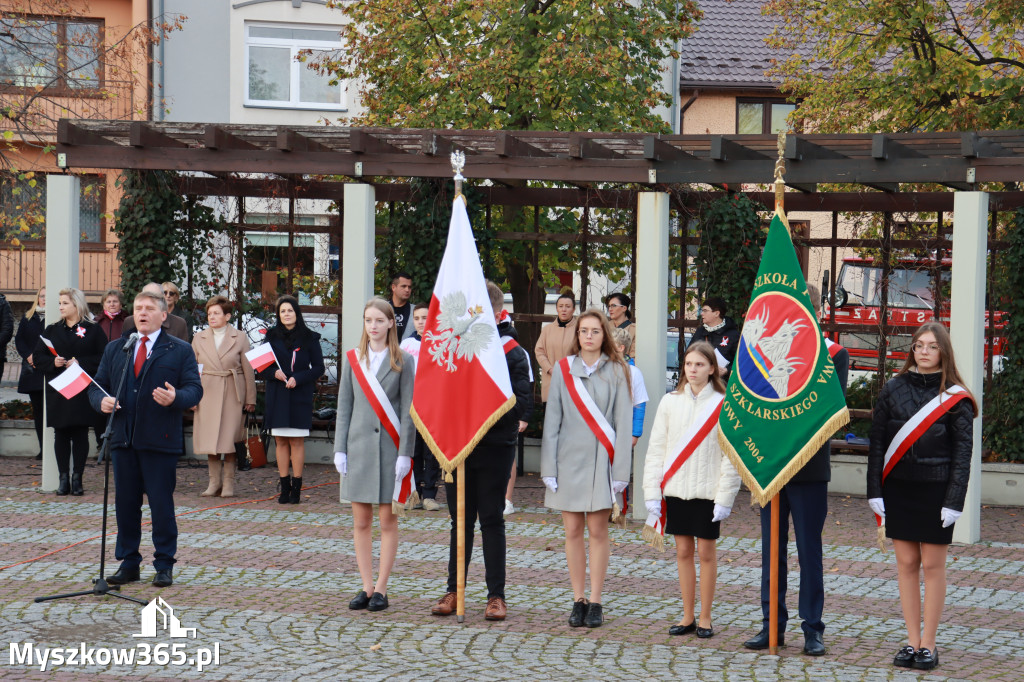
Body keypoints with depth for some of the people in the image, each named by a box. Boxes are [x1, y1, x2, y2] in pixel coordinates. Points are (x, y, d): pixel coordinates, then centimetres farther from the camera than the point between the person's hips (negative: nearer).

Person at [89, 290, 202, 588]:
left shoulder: (180, 350, 4)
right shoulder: (115, 349, 15)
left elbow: (194, 390, -4)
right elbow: (97, 386, 15)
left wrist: (175, 398, -25)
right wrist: (101, 401, -8)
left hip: (160, 441, -4)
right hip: (123, 439, 4)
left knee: (161, 504, -1)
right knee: (125, 503, 8)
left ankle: (164, 565, 8)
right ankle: (128, 563, 18)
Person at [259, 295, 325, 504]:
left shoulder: (309, 338, 1)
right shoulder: (272, 336, 9)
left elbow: (318, 368, 0)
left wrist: (298, 378, -14)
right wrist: (274, 373, -11)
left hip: (300, 396, -2)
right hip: (277, 395, 3)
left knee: (297, 441, -3)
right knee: (280, 441, 2)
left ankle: (296, 487, 2)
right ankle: (285, 487, 7)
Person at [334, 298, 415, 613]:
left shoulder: (403, 361, 0)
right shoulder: (352, 359, 8)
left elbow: (407, 410, -3)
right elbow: (344, 406, 8)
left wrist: (404, 454, -10)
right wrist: (340, 449, 1)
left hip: (389, 448, -2)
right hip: (359, 446, 3)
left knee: (388, 521, 2)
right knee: (361, 522, 4)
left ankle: (381, 589, 8)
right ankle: (366, 587, 12)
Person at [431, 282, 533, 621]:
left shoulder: (513, 354, -2)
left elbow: (524, 402, -8)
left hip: (496, 446, -3)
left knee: (492, 519, 2)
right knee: (460, 519, 10)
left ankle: (496, 594, 9)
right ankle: (454, 590, 17)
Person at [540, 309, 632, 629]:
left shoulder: (615, 371, 1)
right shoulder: (563, 369, 5)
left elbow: (623, 422, 0)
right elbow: (552, 420, 6)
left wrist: (621, 470, -6)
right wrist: (549, 467, 0)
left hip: (601, 459, -1)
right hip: (570, 458, 1)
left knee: (598, 530, 0)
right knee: (573, 531, 3)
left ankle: (595, 602, 7)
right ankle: (578, 600, 12)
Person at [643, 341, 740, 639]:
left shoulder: (723, 405, -5)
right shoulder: (670, 402, 5)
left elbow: (731, 456, -5)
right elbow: (656, 449, 6)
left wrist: (725, 498, -10)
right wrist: (652, 492, 0)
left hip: (707, 491, -3)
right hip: (676, 489, 3)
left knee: (706, 551, 3)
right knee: (683, 551, 8)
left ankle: (705, 618, 14)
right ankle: (688, 616, 17)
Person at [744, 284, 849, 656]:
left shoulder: (834, 355, -1)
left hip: (809, 467, -4)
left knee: (809, 550, 1)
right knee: (771, 548, 9)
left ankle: (813, 629, 9)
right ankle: (772, 626, 17)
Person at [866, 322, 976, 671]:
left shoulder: (955, 398, -2)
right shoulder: (893, 390, 4)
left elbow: (963, 451, -3)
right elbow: (877, 442, 6)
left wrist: (954, 500, -10)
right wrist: (874, 490, 0)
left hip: (936, 492, -2)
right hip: (898, 489, 3)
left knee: (932, 566, 1)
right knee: (906, 564, 5)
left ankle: (928, 645, 9)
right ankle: (912, 642, 12)